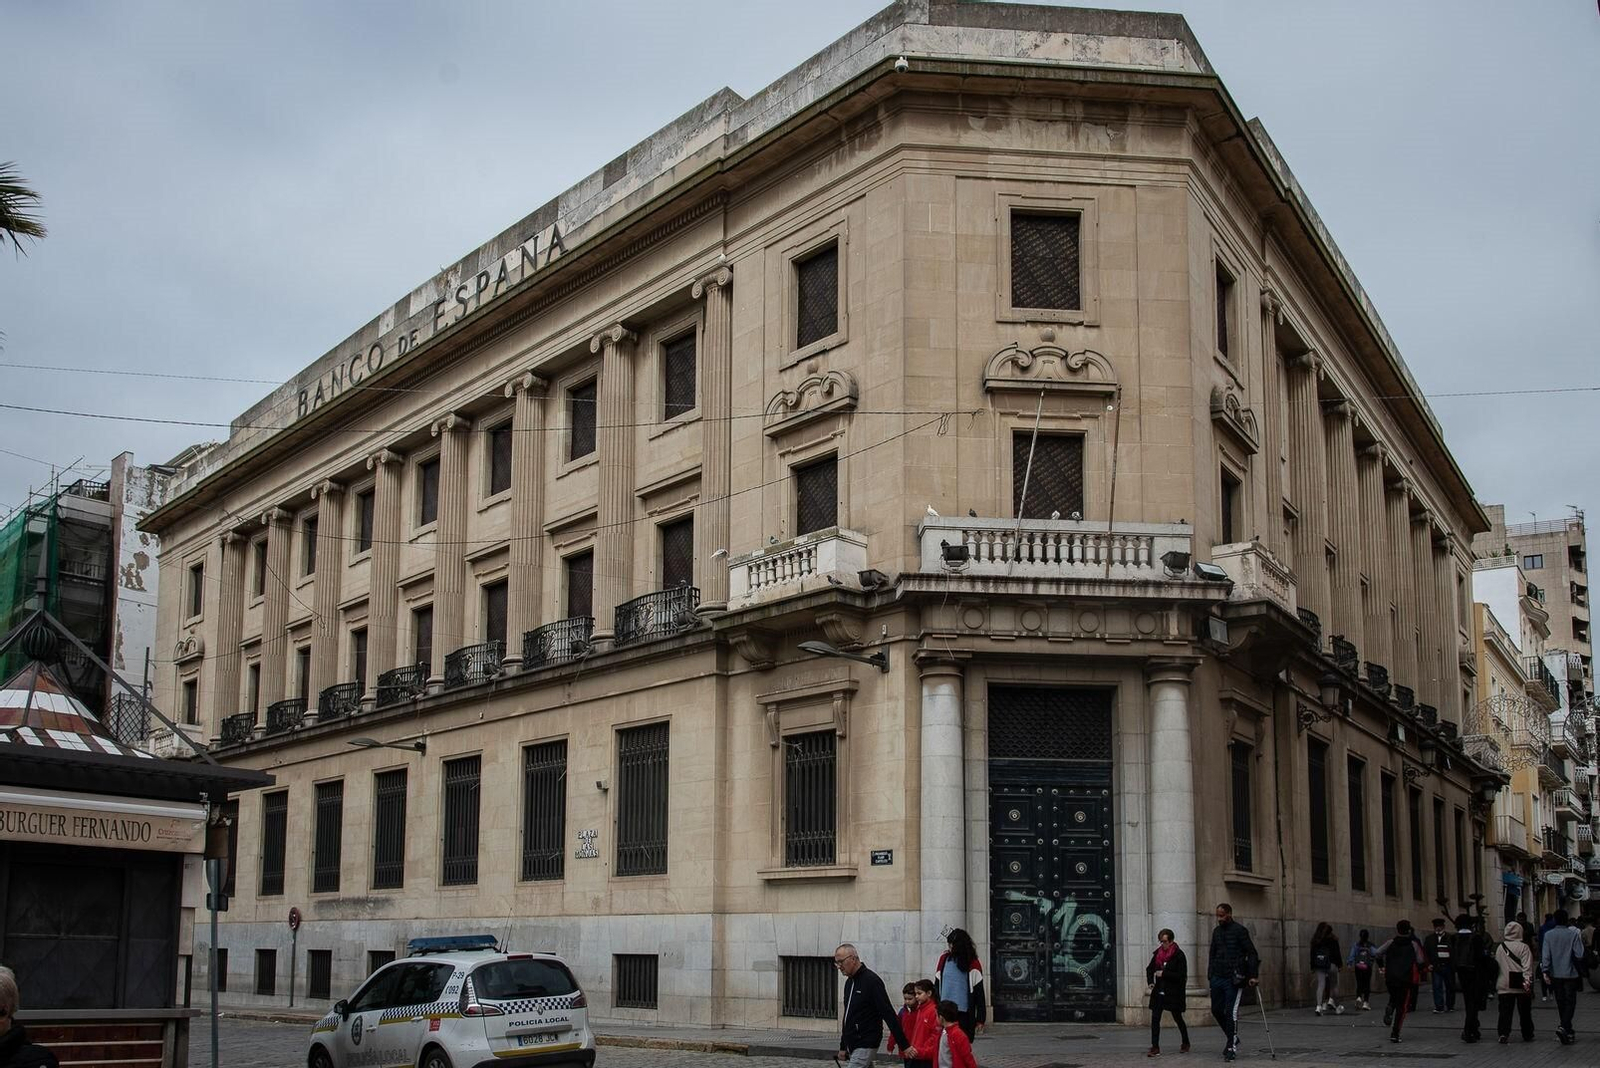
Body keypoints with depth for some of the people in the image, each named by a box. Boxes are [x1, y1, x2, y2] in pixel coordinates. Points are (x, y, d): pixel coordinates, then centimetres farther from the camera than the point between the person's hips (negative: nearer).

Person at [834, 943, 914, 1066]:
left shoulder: (871, 981, -15)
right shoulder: (849, 982, 12)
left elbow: (889, 1015, -18)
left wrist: (904, 1045, -19)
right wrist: (843, 1047, 22)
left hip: (865, 1045, -9)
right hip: (852, 1044, 9)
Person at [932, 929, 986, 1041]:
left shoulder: (972, 964, -5)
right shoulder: (944, 958, 5)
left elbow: (979, 992, -4)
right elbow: (936, 985, 15)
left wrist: (980, 1019, -5)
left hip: (964, 1014, -3)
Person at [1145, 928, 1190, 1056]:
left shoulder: (1179, 955, -11)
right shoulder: (1158, 953, 5)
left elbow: (1181, 976, -16)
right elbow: (1149, 968, 17)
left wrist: (1164, 974, -20)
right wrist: (1150, 981, 0)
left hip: (1174, 993, -5)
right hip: (1159, 991, 5)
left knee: (1178, 1018, 10)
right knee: (1155, 1019, -4)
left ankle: (1186, 1044, 32)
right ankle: (1155, 1048, -3)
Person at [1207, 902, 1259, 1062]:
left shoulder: (1239, 930, -6)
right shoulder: (1216, 931, 13)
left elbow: (1252, 953, -7)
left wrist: (1252, 975, -14)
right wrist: (1210, 976, 14)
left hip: (1233, 979, -6)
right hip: (1217, 978, 6)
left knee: (1231, 1013, -6)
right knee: (1216, 1010, 8)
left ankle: (1232, 1046, 1)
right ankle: (1231, 1037, 27)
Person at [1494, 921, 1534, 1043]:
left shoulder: (1500, 948, 5)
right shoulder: (1523, 947, -8)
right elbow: (1527, 967, -14)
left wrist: (1495, 986, 22)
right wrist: (1527, 983, -14)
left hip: (1504, 986, 2)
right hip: (1521, 986, -2)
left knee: (1505, 1011, 2)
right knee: (1525, 1012, 11)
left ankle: (1503, 1034, -12)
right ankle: (1527, 1035, 20)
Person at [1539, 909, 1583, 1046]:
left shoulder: (1548, 935, -2)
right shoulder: (1574, 934, -11)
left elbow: (1545, 955, -6)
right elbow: (1579, 955, -11)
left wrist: (1545, 972, -4)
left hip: (1555, 974, 3)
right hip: (1570, 973, -3)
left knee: (1561, 1003, 13)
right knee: (1570, 1002, 0)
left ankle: (1568, 1033, 21)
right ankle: (1563, 1027, -21)